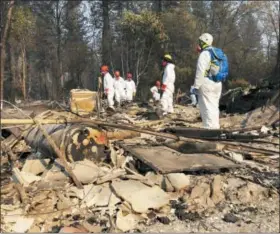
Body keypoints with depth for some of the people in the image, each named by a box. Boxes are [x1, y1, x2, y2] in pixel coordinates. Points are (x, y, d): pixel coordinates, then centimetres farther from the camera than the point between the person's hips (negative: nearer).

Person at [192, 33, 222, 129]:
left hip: (207, 83, -9)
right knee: (214, 106, 13)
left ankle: (210, 127, -8)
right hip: (217, 84, 9)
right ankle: (215, 127, 17)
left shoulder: (204, 54, -10)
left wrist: (196, 86, -14)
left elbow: (200, 72, -17)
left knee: (207, 107, -6)